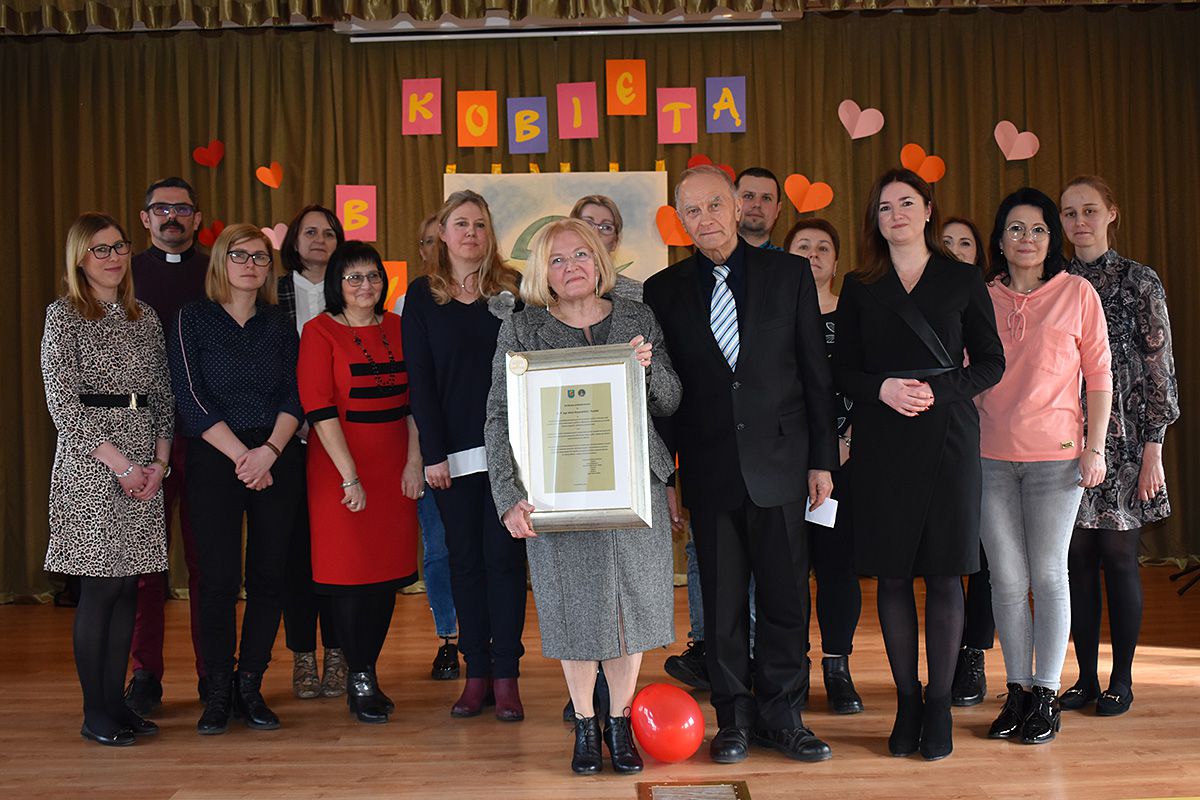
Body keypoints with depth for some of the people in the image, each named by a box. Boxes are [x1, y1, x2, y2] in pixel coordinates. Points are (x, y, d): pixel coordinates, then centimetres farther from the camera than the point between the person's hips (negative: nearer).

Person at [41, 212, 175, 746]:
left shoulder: (145, 317, 14)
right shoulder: (64, 316, -1)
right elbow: (64, 405, -8)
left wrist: (159, 460, -1)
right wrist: (121, 465, -13)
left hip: (145, 463, 5)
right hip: (89, 463, -5)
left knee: (128, 585, 6)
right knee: (100, 586, -3)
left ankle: (116, 701, 15)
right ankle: (95, 712, 7)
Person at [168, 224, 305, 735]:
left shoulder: (279, 324, 12)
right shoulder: (193, 319, 3)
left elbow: (295, 396, 5)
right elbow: (191, 399, -5)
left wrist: (270, 450, -12)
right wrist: (242, 457, -11)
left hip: (277, 459, 3)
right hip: (214, 459, -3)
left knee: (269, 576, 2)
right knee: (218, 578, -4)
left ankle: (250, 687, 13)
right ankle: (218, 693, 8)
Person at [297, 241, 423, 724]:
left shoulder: (396, 328, 9)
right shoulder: (321, 331, -4)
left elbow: (414, 399, 10)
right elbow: (319, 408, -10)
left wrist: (414, 461, 0)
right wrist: (350, 476, -15)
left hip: (395, 468, 4)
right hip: (340, 467, -4)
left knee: (389, 573, 7)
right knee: (351, 573, -1)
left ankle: (368, 672, 20)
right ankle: (359, 682, 12)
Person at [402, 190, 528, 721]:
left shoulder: (512, 288, 6)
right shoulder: (422, 295, 6)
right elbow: (419, 378, 2)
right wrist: (432, 452, -5)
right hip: (452, 450, 1)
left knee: (504, 554, -1)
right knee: (465, 559, 5)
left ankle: (506, 675, 6)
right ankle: (476, 673, 13)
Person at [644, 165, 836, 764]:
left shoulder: (789, 274, 4)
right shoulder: (664, 291, 4)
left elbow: (815, 373, 5)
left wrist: (822, 459, 2)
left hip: (779, 463, 0)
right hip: (709, 470, 0)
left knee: (785, 596, 6)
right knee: (722, 601, 8)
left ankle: (781, 715, 21)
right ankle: (734, 716, 22)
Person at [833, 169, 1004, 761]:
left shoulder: (961, 280, 6)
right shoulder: (859, 287, 9)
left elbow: (991, 363, 4)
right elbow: (842, 370, 8)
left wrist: (939, 390, -12)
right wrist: (882, 388, -12)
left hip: (947, 437, -1)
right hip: (881, 441, 1)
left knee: (944, 572, 0)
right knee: (892, 574, 3)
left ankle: (939, 706, 11)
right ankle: (906, 704, 14)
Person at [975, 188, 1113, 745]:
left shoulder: (1077, 293, 2)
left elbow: (1098, 373, 2)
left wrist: (1095, 448, -3)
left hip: (1056, 454, -2)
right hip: (990, 457, 2)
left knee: (1049, 575, 3)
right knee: (1006, 579, 6)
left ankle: (1046, 696, 14)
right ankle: (1017, 692, 18)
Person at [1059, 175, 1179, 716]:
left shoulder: (1139, 281, -1)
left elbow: (1160, 368, -2)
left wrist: (1153, 449, -8)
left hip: (1121, 442, -3)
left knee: (1119, 558, 0)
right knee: (1077, 559, 6)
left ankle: (1122, 680, 12)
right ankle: (1086, 677, 16)